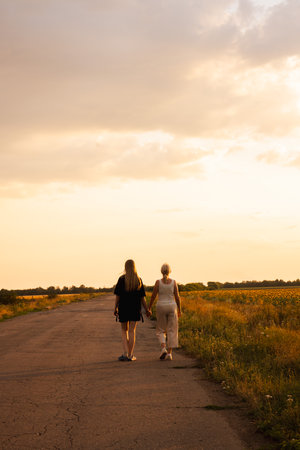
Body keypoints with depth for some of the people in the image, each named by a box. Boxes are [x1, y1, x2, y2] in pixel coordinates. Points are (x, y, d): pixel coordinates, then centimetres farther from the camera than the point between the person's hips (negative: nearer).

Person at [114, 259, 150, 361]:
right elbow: (142, 297, 1)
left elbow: (117, 296, -6)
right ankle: (130, 355, 1)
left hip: (123, 308, -1)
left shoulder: (122, 279, -6)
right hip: (135, 309, 1)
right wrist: (147, 309, 9)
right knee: (132, 331, 3)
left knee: (124, 331, 11)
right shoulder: (139, 280, 0)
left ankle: (125, 353, -2)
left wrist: (115, 308, 1)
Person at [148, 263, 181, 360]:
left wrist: (149, 308, 6)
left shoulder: (158, 282, -6)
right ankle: (169, 353, 1)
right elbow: (177, 297, -1)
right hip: (172, 307, 1)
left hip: (161, 307, -1)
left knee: (161, 330, 12)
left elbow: (153, 296, -4)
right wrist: (179, 309, 9)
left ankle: (163, 348, -12)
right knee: (171, 331, 8)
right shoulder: (173, 282, -3)